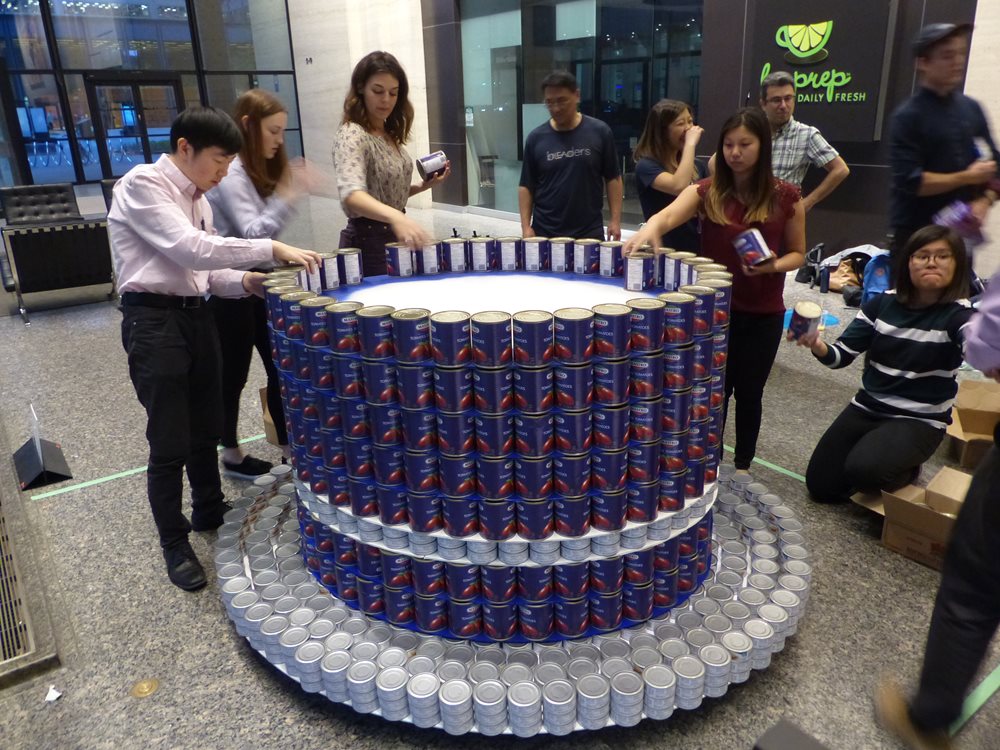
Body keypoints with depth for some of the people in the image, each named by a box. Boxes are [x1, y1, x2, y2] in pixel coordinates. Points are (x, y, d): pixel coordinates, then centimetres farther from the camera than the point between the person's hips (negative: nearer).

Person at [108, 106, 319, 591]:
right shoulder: (142, 184, -12)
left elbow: (199, 269, 13)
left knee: (205, 430, 18)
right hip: (153, 321, -8)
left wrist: (244, 282, -6)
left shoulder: (196, 197, 12)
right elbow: (190, 249, -25)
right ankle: (174, 544, 18)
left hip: (197, 316, 8)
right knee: (169, 443, 0)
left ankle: (210, 513, 39)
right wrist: (271, 249, -26)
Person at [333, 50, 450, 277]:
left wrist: (423, 186, 1)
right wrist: (395, 217, -53)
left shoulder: (390, 134, 6)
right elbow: (352, 195, -36)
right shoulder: (352, 135, -18)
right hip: (369, 243, -8)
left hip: (395, 238, 8)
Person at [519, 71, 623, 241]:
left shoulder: (599, 132, -1)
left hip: (590, 233, 0)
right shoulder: (536, 138, 1)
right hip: (545, 233, 1)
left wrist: (615, 220, -4)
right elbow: (526, 186, 5)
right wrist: (526, 226, -3)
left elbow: (613, 178, 3)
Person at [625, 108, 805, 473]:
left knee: (749, 391, 12)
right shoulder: (706, 191, -4)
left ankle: (743, 466, 32)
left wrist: (774, 266, -17)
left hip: (763, 313, 1)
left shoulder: (785, 196, -3)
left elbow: (797, 253, 5)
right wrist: (651, 227, -47)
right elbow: (668, 215, -24)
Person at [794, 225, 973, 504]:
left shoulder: (958, 315, -13)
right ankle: (882, 467, 30)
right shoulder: (883, 303, -3)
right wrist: (817, 345, -30)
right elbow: (842, 355, -6)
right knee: (821, 487, 4)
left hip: (919, 421, -4)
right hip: (867, 408, 4)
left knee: (863, 469, -30)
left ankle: (908, 470, 5)